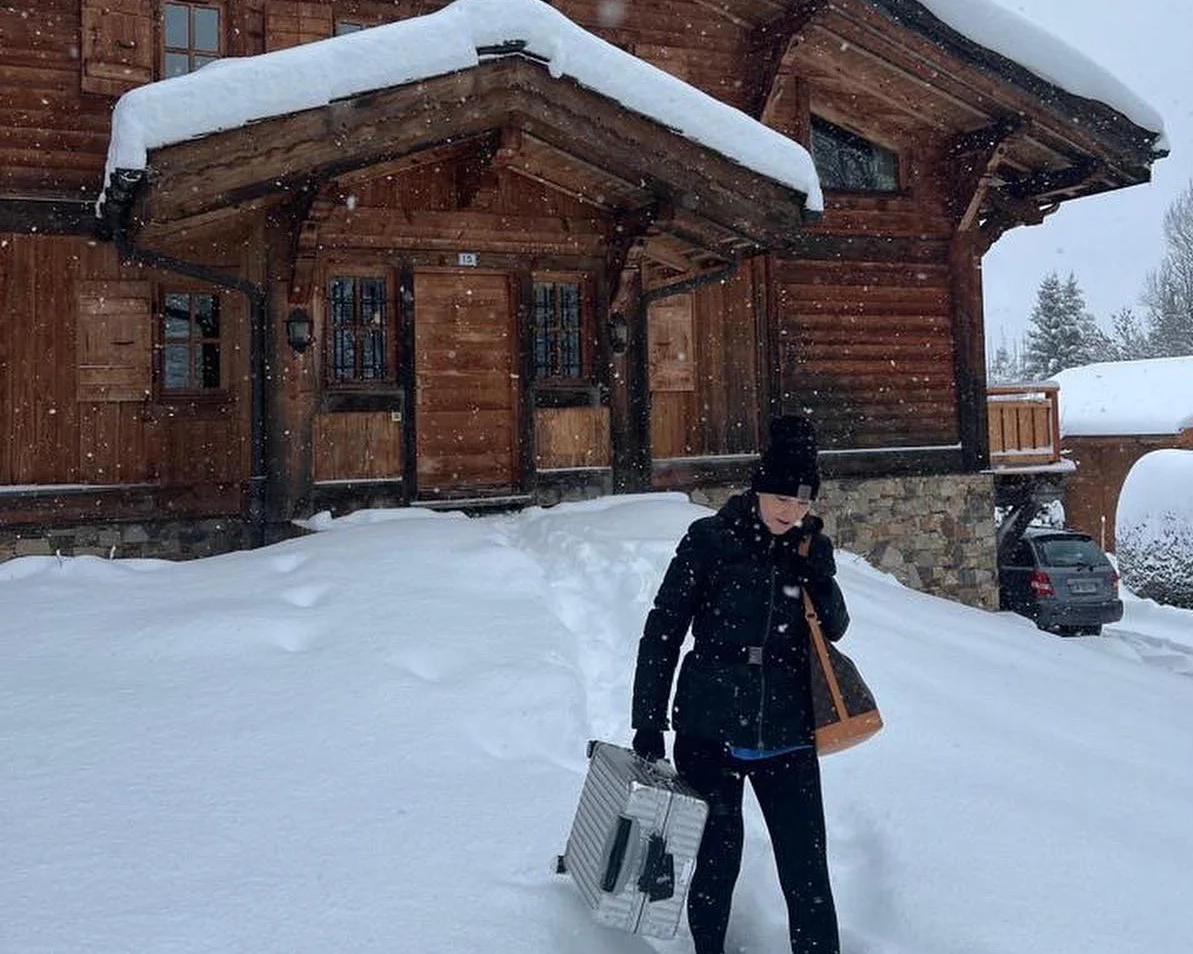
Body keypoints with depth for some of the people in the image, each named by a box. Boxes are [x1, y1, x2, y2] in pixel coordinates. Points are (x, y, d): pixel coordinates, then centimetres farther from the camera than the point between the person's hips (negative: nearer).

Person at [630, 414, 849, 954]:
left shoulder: (811, 549, 3)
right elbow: (663, 631, -4)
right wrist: (648, 721, -4)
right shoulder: (710, 540, -7)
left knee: (807, 873, 2)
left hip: (787, 738, 2)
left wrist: (818, 576, -12)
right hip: (710, 732, -2)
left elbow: (834, 630, 7)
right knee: (717, 862, 10)